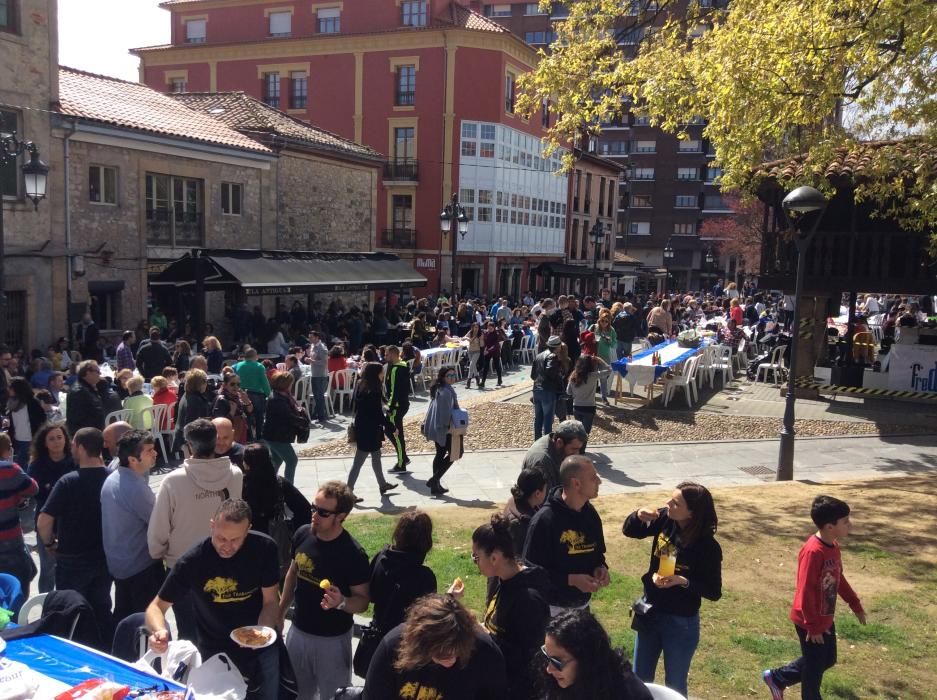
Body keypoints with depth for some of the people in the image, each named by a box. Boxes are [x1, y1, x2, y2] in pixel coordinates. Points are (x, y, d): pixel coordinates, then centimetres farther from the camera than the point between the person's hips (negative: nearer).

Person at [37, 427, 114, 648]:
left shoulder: (68, 481, -19)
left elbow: (44, 521, -21)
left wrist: (49, 542, -4)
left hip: (73, 560, -4)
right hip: (105, 557, 4)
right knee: (102, 609, 18)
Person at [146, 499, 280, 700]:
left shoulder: (264, 548, -18)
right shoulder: (192, 561, -21)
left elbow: (270, 601, -9)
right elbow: (157, 606, -11)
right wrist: (159, 631, -33)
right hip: (215, 652, 0)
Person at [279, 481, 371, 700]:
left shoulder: (353, 554, -25)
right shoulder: (302, 534, -9)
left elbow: (363, 600, -16)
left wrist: (341, 602, -36)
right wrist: (280, 613, 13)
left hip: (332, 639, -5)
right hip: (298, 630, 5)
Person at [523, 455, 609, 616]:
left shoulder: (591, 514, 0)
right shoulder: (544, 519, -23)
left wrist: (601, 568, -7)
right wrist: (570, 579, -26)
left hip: (582, 605, 7)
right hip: (552, 608, -7)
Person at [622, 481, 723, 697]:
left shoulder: (708, 546, -23)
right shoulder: (664, 519, -12)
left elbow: (714, 592, -15)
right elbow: (629, 531, 2)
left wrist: (682, 581, -29)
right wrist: (639, 516, -19)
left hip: (681, 623, -4)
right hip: (650, 612, 5)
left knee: (674, 686, 16)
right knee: (639, 679, 20)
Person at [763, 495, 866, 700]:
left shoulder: (833, 546, 0)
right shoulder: (813, 552, -29)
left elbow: (839, 578, 15)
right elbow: (805, 591, -27)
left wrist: (855, 604, 19)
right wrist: (813, 626, -21)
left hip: (825, 618, 10)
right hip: (810, 622, -10)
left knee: (828, 660, 23)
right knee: (814, 667, 8)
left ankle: (777, 678, 34)